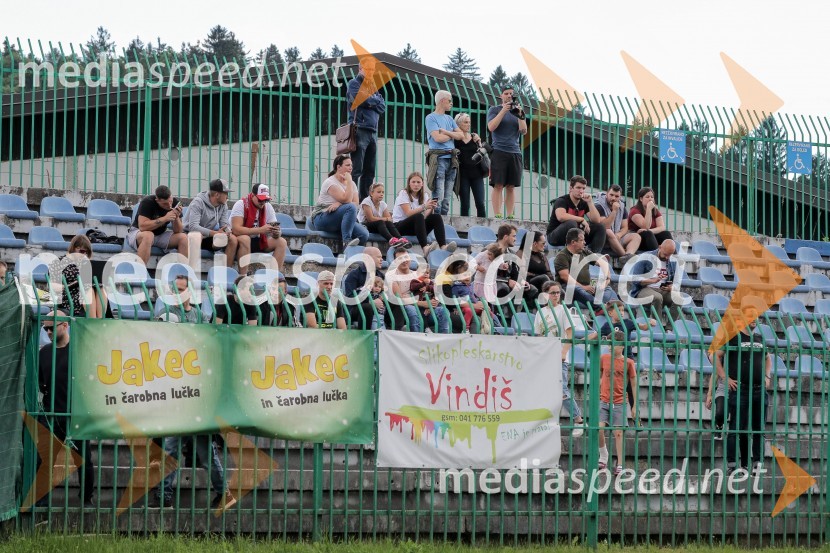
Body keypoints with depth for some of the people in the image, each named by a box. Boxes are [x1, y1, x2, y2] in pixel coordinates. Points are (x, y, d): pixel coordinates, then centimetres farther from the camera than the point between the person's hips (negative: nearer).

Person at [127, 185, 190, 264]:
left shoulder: (175, 203, -8)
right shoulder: (147, 202, -22)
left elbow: (178, 231, -6)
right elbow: (142, 227, -32)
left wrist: (177, 218, -26)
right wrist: (164, 219, -36)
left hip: (161, 234, 5)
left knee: (183, 238, -18)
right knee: (148, 236, -39)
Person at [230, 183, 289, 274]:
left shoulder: (268, 207, -1)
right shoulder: (241, 205, -17)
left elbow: (277, 232, 0)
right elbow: (236, 229, -30)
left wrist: (277, 233, -27)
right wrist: (260, 230, -37)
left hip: (259, 241, 6)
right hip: (239, 242, -6)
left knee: (282, 242, -13)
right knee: (244, 239, -38)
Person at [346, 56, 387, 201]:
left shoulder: (373, 86, 23)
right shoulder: (354, 84, 3)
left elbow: (383, 107, 13)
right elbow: (359, 99, -16)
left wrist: (370, 101, -4)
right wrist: (375, 100, 0)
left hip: (373, 132, 7)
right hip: (359, 130, -7)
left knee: (370, 171, 6)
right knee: (356, 169, -13)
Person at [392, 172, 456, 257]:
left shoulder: (423, 196, 12)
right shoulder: (403, 194, -4)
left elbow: (426, 215, -3)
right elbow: (408, 213, -20)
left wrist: (431, 208, -24)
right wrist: (424, 207, -31)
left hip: (417, 226, 5)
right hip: (400, 226, -5)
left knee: (436, 217, -20)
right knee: (418, 216, -35)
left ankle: (443, 246, -40)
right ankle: (425, 247, -55)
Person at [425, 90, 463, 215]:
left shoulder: (449, 119, 21)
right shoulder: (431, 118, -1)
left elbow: (461, 135, 11)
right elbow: (438, 138, -13)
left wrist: (446, 132, -4)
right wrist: (452, 135, 5)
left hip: (451, 159, 7)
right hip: (439, 158, -7)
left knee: (447, 198, 6)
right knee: (438, 197, -14)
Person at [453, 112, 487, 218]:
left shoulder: (474, 137, 12)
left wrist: (479, 143, -4)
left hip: (476, 173, 3)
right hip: (463, 174, -3)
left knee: (480, 204, -5)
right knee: (465, 205, -2)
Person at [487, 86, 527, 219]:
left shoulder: (519, 110, 16)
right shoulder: (494, 110, 7)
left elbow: (524, 131, 7)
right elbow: (491, 127, -9)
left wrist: (519, 115, -6)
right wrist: (503, 110, -11)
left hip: (515, 152, 4)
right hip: (499, 152, -4)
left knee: (511, 187, 1)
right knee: (498, 185, -9)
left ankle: (510, 216, 1)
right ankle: (497, 215, -11)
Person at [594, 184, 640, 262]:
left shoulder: (622, 207, 11)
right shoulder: (599, 206, -9)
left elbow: (625, 228, 9)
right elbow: (605, 227, -19)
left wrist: (619, 235, -14)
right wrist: (614, 211, -24)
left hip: (616, 238, 6)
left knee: (636, 236, -14)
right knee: (609, 232, -37)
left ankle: (629, 255, -45)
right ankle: (625, 256, -38)